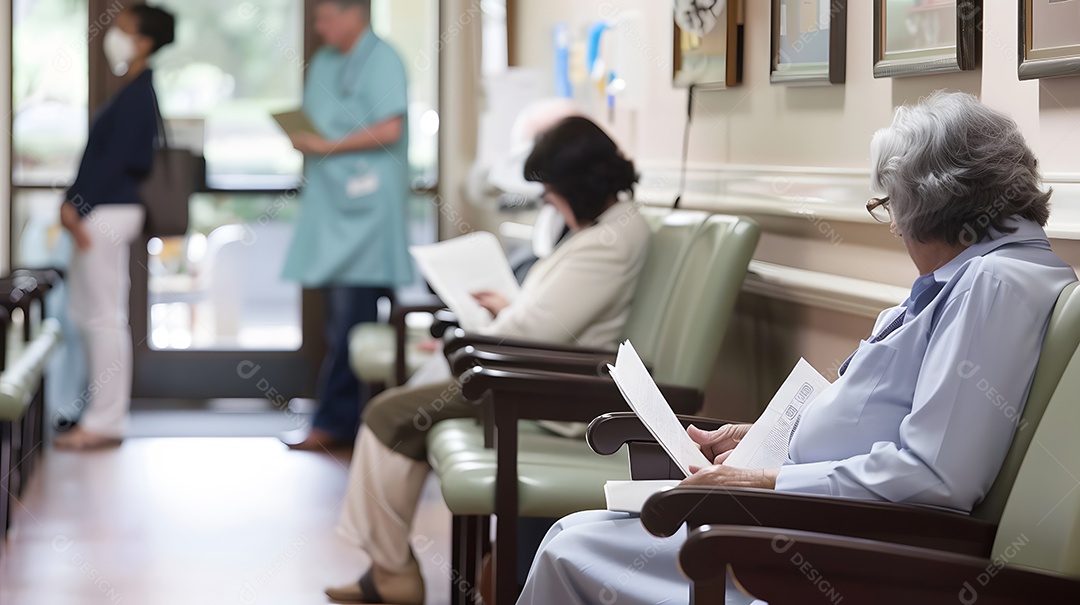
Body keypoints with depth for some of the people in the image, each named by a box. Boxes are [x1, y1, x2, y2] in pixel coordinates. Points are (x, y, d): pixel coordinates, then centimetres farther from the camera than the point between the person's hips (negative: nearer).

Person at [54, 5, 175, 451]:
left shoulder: (138, 96, -14)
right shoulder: (133, 93, 16)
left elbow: (117, 159, -19)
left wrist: (79, 206, -17)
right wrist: (74, 201, 13)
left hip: (108, 213, -10)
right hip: (97, 213, 10)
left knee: (104, 317, -6)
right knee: (88, 316, 13)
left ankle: (104, 423, -2)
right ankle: (102, 414, 19)